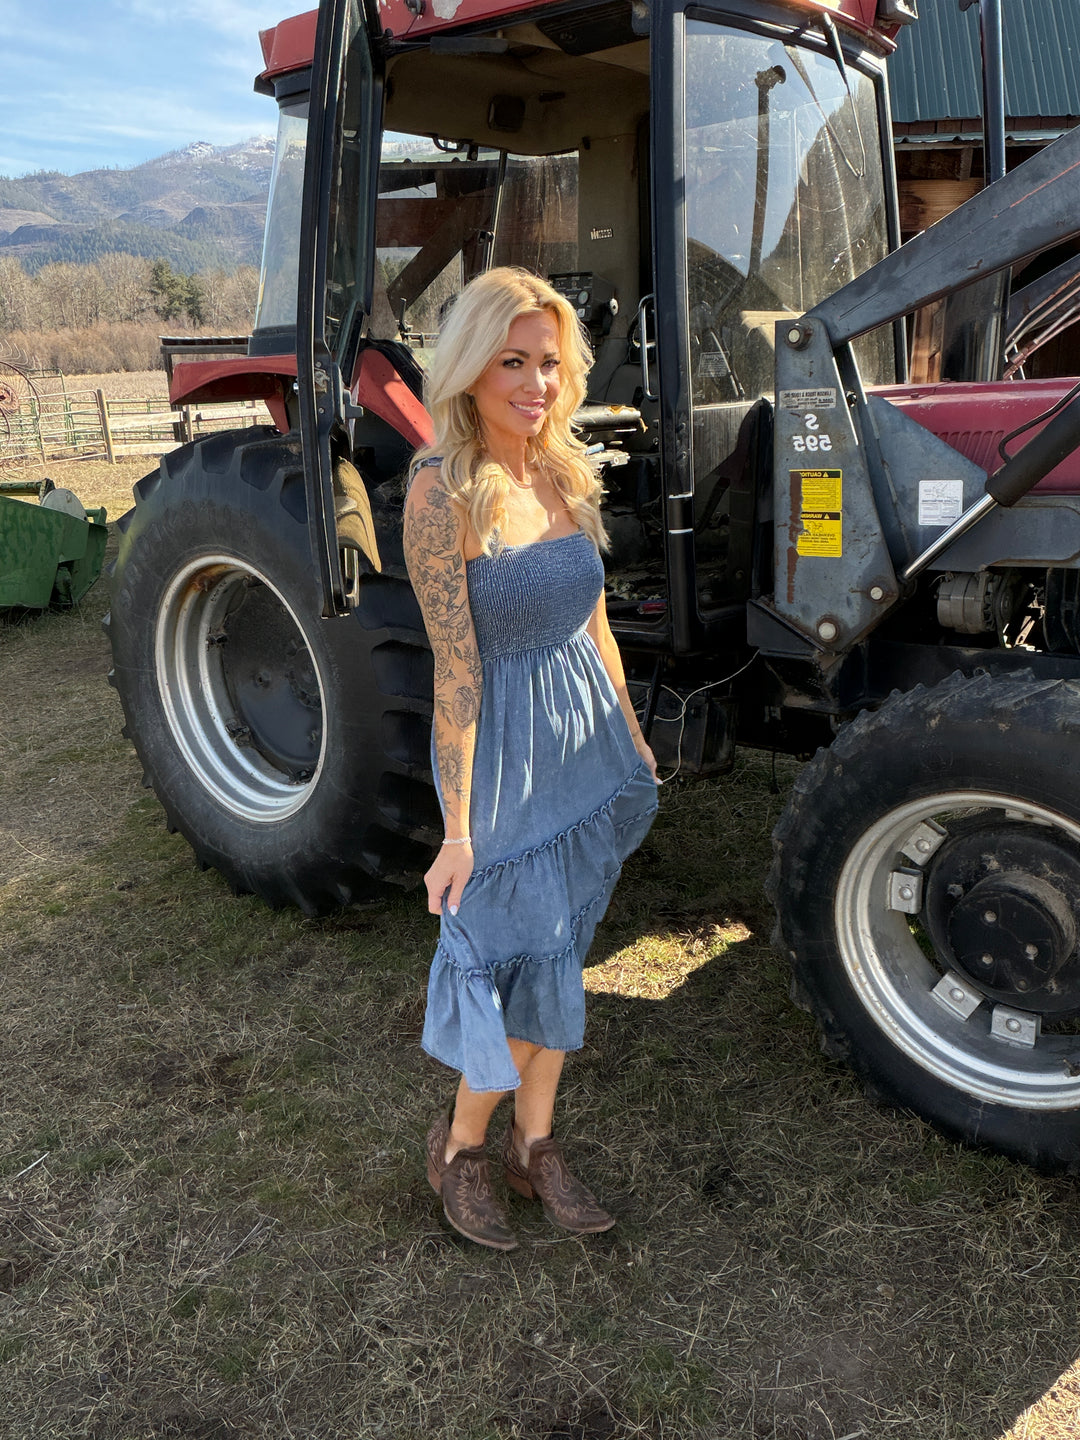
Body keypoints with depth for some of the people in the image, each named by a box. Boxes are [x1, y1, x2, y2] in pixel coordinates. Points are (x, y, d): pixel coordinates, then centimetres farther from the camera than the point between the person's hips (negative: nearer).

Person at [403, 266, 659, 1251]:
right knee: (516, 956, 5)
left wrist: (631, 735, 17)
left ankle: (535, 1144, 34)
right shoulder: (444, 492, -17)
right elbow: (456, 669, -20)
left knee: (558, 952, 16)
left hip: (585, 743, 7)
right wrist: (458, 828, -18)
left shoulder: (566, 473, 4)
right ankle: (461, 1144, 31)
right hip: (502, 749, -7)